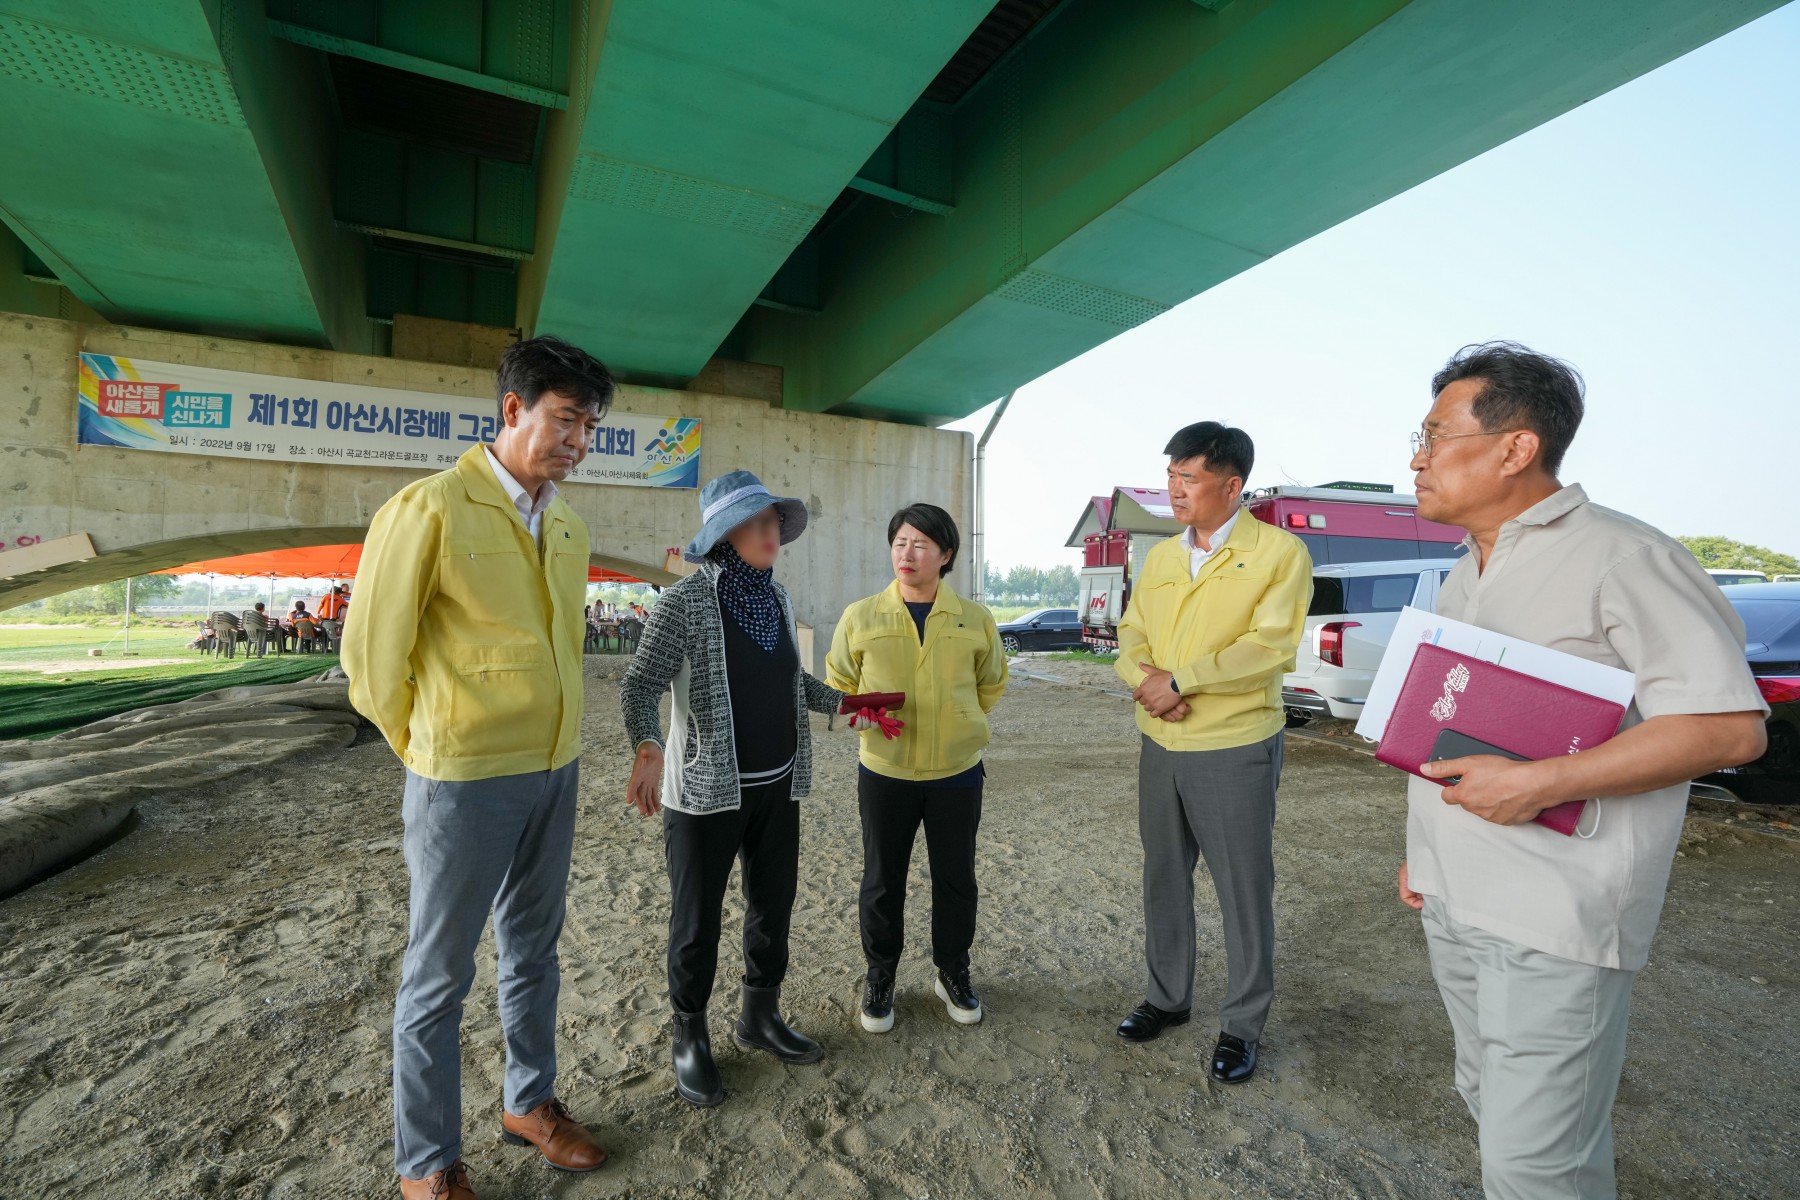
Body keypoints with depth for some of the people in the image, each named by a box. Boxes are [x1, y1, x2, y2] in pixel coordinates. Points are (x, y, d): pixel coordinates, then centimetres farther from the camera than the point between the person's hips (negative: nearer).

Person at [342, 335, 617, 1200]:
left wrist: (558, 743, 14)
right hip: (466, 782, -6)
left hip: (556, 774, 6)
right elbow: (372, 655, -8)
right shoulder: (431, 509, -14)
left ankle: (529, 1102, 41)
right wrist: (433, 756, 2)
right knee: (440, 974, 12)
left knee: (532, 949, 21)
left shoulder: (569, 527, 5)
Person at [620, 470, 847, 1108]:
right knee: (697, 920, 11)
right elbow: (641, 684, -20)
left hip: (777, 786, 7)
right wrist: (648, 746, -37)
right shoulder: (685, 601, -15)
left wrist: (841, 701, 9)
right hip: (706, 790, -6)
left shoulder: (777, 597, 5)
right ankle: (690, 1038, 35)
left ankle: (759, 1016, 42)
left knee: (773, 905, 19)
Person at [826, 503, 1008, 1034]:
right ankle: (880, 977, 35)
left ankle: (953, 972, 38)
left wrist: (960, 725, 7)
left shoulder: (975, 619, -2)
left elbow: (990, 685, 13)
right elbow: (839, 684, 6)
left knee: (956, 879, 15)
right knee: (882, 882, 12)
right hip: (884, 773, -1)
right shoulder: (860, 617, -5)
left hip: (957, 773, 1)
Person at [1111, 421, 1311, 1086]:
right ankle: (1168, 997, 37)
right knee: (1164, 880, 18)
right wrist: (1146, 677, -15)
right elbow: (1131, 636, 7)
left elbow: (1269, 647, -19)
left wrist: (1180, 680, -19)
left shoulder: (1280, 552, -9)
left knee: (1244, 892, 9)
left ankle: (1242, 1025, 29)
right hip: (1159, 745, 6)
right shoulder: (1159, 558, 9)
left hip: (1235, 749, -5)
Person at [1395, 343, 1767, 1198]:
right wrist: (1420, 847, 18)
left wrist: (1542, 782, -24)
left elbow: (1731, 726, -16)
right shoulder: (1465, 576, 12)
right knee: (1493, 1105, 23)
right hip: (1450, 901, 8)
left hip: (1552, 920, -8)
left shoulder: (1621, 558, -13)